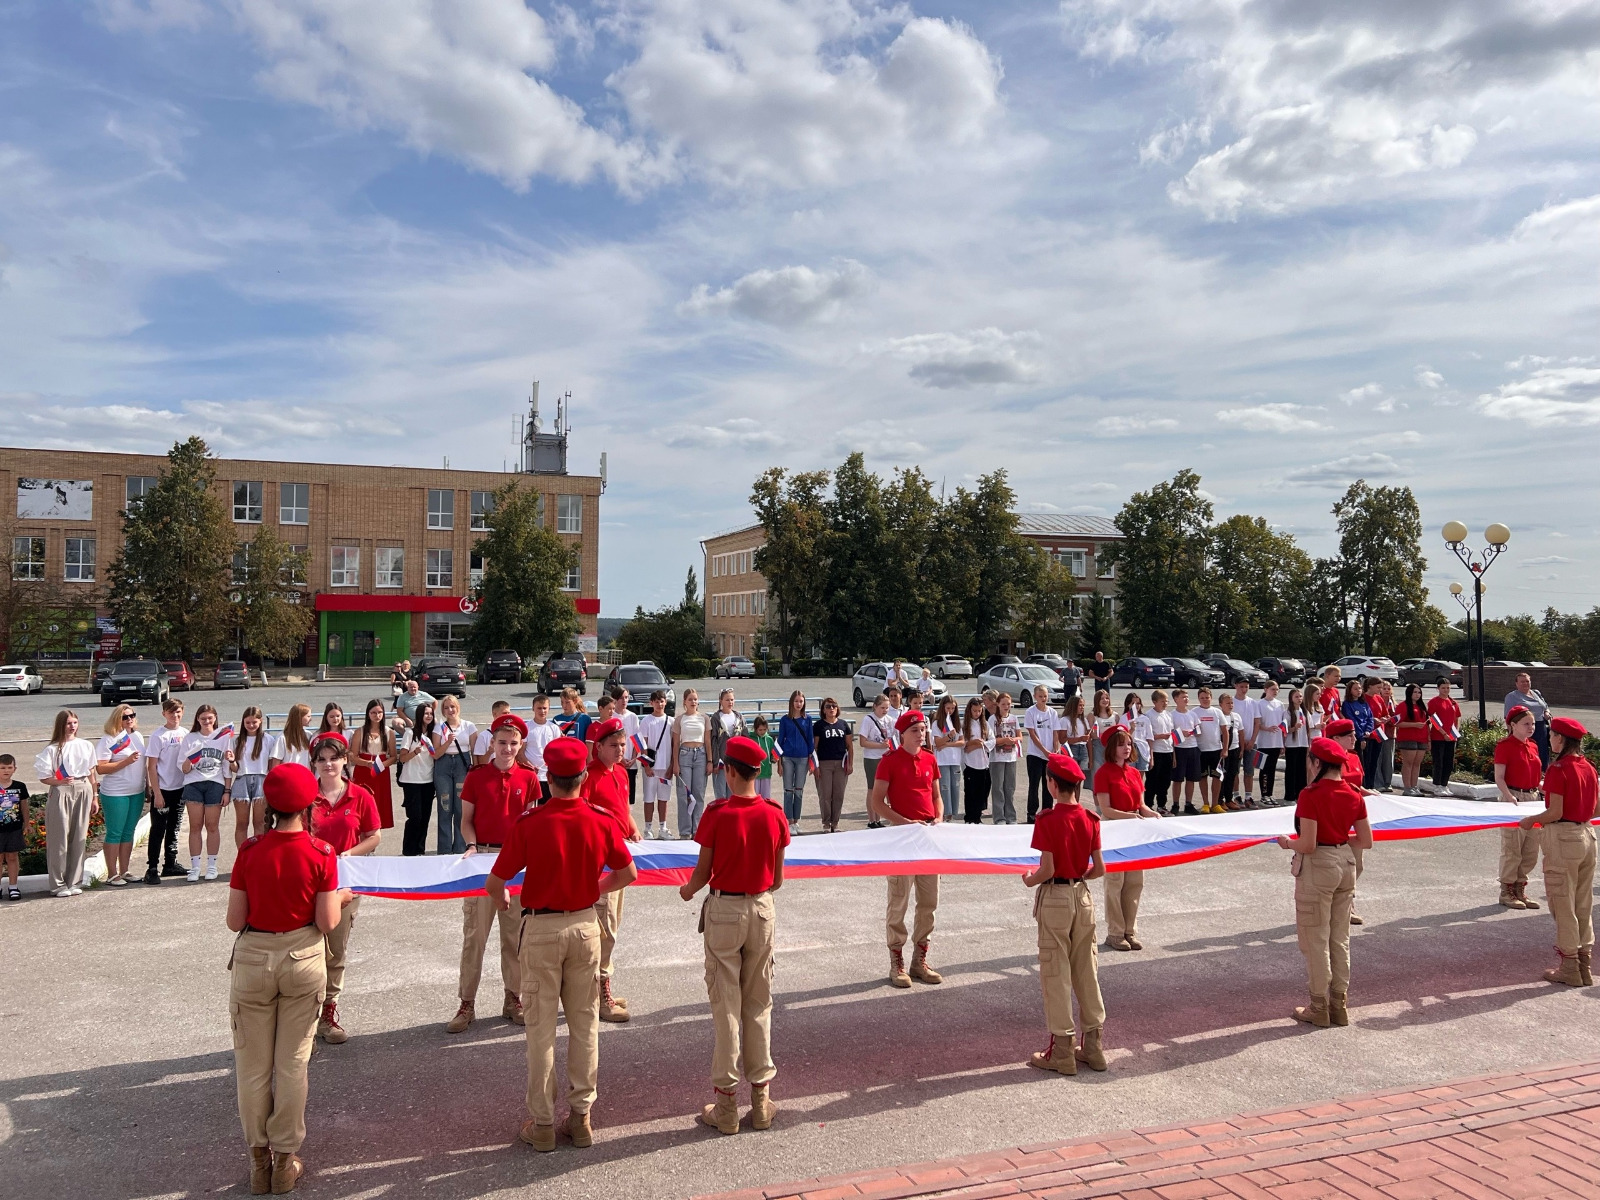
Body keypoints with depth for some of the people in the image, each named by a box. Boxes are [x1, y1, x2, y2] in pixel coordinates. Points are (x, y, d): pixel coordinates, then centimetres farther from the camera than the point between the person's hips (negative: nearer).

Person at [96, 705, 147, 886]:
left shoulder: (138, 736, 10)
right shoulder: (108, 739, -10)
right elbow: (100, 769, -17)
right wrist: (126, 761, -24)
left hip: (137, 792, 7)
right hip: (115, 794, -7)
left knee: (129, 832, 11)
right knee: (115, 833, 0)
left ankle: (124, 871, 19)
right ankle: (112, 875, 7)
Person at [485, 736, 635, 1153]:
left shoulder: (528, 823, -16)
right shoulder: (601, 822, -8)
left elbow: (495, 882, -10)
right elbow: (628, 873, 3)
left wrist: (501, 901, 12)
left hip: (541, 929, -2)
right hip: (585, 927, 2)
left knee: (541, 1028, 9)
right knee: (585, 1024, 13)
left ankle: (542, 1123, 18)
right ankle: (581, 1117, 22)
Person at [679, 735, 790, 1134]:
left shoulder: (717, 814, -14)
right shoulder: (775, 815, -5)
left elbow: (703, 872, -7)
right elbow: (777, 877, 3)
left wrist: (688, 890, 14)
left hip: (724, 910, -3)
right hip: (763, 909, 3)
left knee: (725, 1006, 5)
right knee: (759, 1005, 13)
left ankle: (726, 1104, 12)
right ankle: (761, 1099, 19)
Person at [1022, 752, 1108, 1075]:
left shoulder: (1047, 819, -16)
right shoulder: (1090, 819, -1)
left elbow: (1047, 869, -19)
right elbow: (1099, 869, 1)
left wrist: (1029, 880, 0)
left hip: (1055, 898, -5)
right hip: (1082, 896, 5)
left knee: (1055, 974, 4)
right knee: (1086, 971, 14)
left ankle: (1062, 1051, 11)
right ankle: (1093, 1046, 22)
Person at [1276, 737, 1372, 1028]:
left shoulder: (1311, 795, -19)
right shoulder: (1354, 796, 1)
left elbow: (1308, 845, -22)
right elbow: (1366, 841, 5)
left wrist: (1288, 843, -2)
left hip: (1318, 866, -7)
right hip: (1346, 865, 7)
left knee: (1315, 940, 6)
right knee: (1340, 939, 16)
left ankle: (1320, 1008, 15)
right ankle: (1340, 1005, 25)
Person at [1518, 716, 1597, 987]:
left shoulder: (1558, 769, -16)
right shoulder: (1588, 767, 6)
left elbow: (1555, 813, -18)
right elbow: (1594, 809, 11)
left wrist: (1531, 820, -2)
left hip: (1563, 838, -7)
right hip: (1587, 835, 8)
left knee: (1563, 905, 2)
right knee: (1583, 905, 14)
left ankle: (1570, 969, 9)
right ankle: (1585, 965, 21)